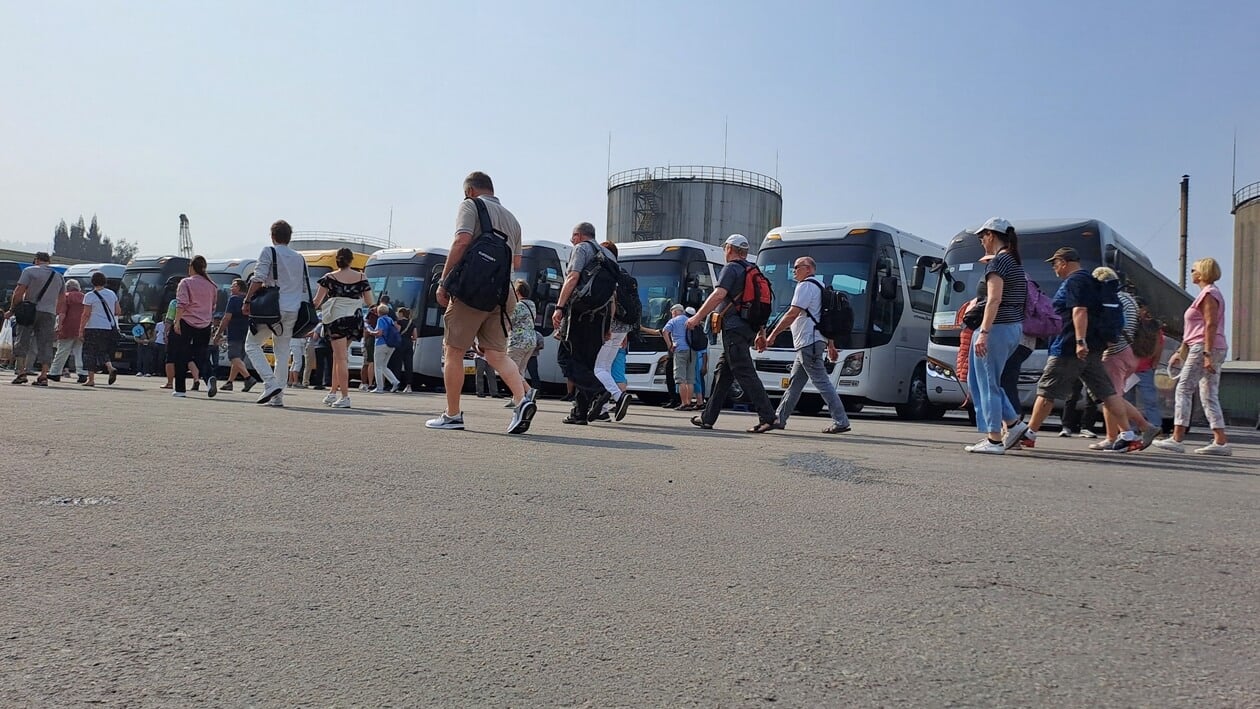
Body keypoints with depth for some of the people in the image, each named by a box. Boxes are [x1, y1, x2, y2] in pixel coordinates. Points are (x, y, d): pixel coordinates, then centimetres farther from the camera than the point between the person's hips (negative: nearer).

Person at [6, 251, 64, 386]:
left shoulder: (29, 271, 1)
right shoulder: (59, 276, 16)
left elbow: (19, 292, -5)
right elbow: (61, 300, 16)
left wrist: (12, 309, 2)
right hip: (49, 314, 3)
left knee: (22, 342, 5)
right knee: (45, 345, 2)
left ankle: (21, 373, -2)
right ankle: (43, 376, -3)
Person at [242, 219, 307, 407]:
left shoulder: (269, 252, -1)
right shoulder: (300, 258, 17)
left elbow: (258, 279, -11)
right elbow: (304, 287, 17)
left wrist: (247, 301, -7)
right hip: (293, 311, 5)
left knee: (252, 344, 6)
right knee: (282, 352, 9)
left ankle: (271, 384, -10)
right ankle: (278, 396, 5)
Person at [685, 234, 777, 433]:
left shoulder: (731, 268, -6)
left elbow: (719, 295, -19)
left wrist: (698, 317, -15)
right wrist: (761, 332, 25)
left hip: (734, 327, -9)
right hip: (748, 328, 9)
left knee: (745, 374, -11)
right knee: (722, 372, 13)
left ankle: (768, 417, -16)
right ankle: (708, 417, 16)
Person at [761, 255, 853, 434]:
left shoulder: (805, 286, -9)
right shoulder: (820, 286, 23)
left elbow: (792, 314, -18)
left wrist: (772, 336, -16)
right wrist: (831, 345, 25)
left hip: (808, 342, -11)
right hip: (812, 343, 11)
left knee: (821, 382, -10)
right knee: (795, 382, 13)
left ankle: (841, 422, -10)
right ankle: (779, 418, 19)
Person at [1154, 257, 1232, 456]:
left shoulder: (1208, 294, -8)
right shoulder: (1210, 293, 24)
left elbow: (1211, 325, -18)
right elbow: (1196, 329, 26)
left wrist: (1207, 353, -25)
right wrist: (1180, 352, 26)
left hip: (1204, 348, -10)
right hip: (1211, 350, 10)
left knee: (1184, 389, -8)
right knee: (1209, 396, 6)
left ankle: (1177, 438, -10)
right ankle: (1221, 441, 2)